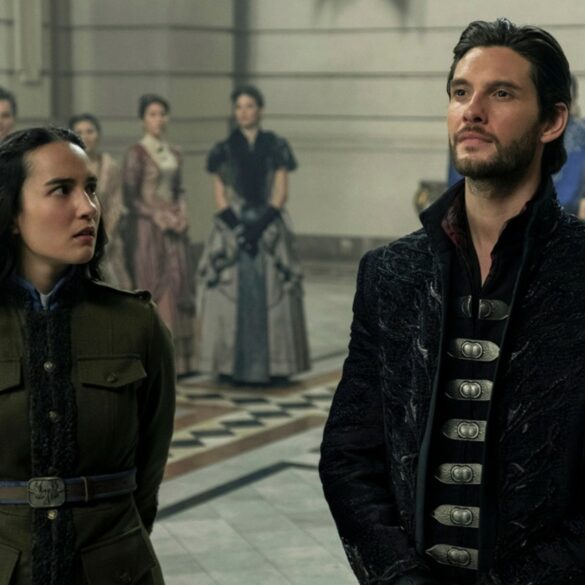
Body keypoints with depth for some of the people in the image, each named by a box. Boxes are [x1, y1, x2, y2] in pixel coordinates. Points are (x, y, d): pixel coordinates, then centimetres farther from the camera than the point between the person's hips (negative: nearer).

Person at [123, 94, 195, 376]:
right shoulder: (137, 153, -6)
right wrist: (159, 217, -14)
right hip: (146, 228, -6)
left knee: (178, 286, 3)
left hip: (174, 228, 6)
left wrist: (181, 214, 0)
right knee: (151, 287, -6)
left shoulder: (173, 153, 13)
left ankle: (176, 357, 8)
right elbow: (130, 196, -9)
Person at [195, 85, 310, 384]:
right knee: (232, 296, -4)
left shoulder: (276, 146, 6)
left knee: (270, 297, -4)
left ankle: (268, 364, 2)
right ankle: (234, 365, 0)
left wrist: (261, 225, -12)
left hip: (270, 229, 0)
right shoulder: (223, 150, 8)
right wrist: (238, 227, -11)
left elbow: (281, 193, 1)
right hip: (232, 228, 0)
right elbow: (219, 197, 3)